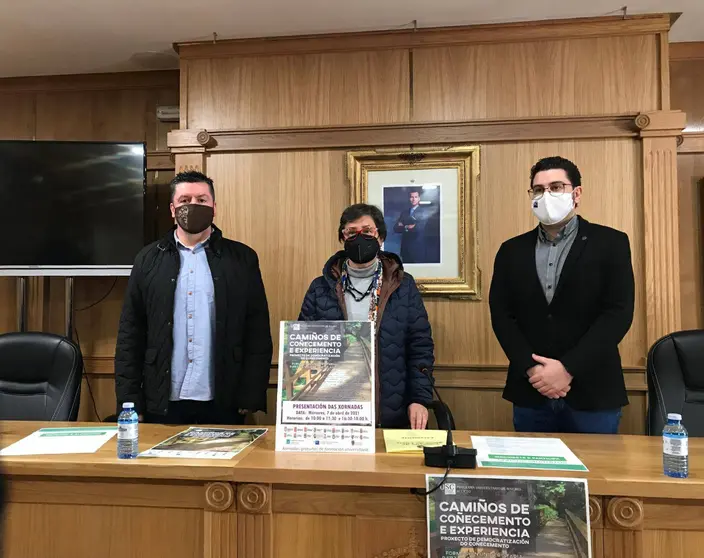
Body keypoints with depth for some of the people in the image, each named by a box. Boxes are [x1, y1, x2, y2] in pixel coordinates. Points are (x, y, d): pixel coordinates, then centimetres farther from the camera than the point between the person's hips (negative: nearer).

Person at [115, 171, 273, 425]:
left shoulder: (242, 258, 2)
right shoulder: (148, 259, 6)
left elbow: (258, 334, 0)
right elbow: (130, 335, 5)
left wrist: (251, 397, -6)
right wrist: (130, 401, 0)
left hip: (222, 403, -1)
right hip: (162, 403, 1)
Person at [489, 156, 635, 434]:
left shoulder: (610, 243, 0)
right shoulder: (512, 250, 7)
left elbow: (619, 313, -8)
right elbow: (501, 315, 1)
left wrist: (568, 369, -15)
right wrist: (532, 369, -11)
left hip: (592, 392, -2)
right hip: (530, 391, 2)